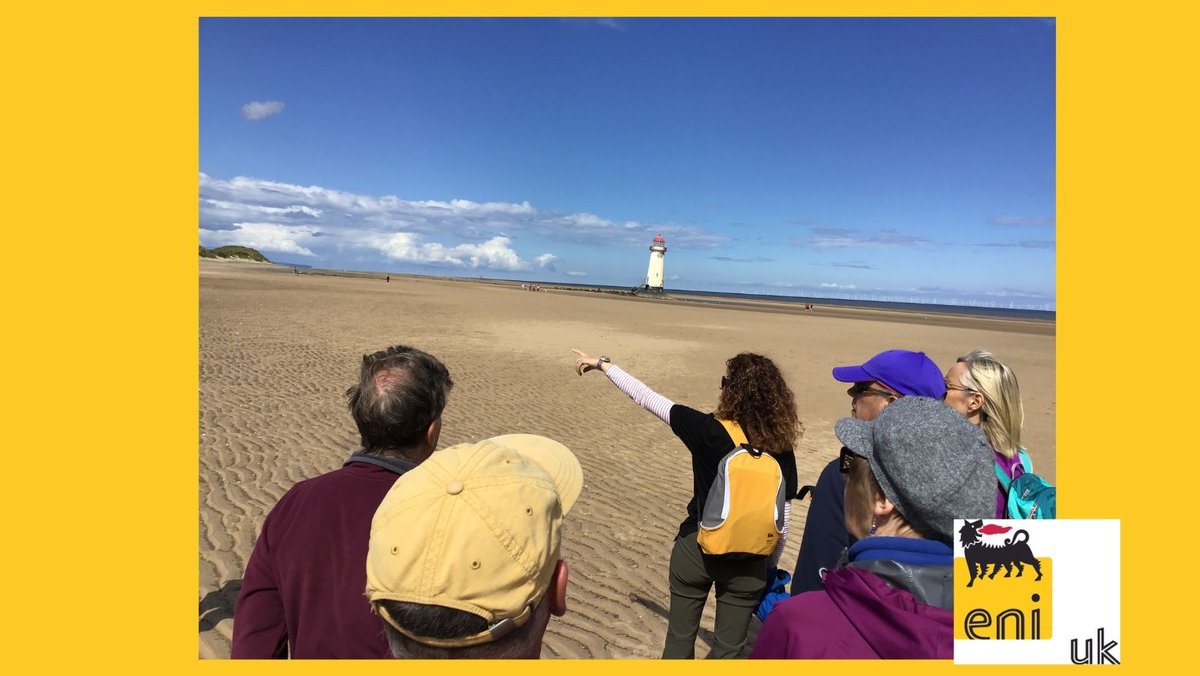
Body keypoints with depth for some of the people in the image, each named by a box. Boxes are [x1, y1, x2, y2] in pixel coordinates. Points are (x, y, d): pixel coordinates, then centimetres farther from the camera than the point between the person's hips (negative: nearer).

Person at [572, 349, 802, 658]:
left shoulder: (708, 430, -18)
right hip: (748, 563, 2)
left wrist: (602, 364, 1)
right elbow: (782, 523, -3)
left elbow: (644, 396, -11)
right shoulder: (781, 451, -10)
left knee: (680, 635, 20)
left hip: (696, 550, -2)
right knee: (729, 647, 18)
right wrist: (769, 567, 13)